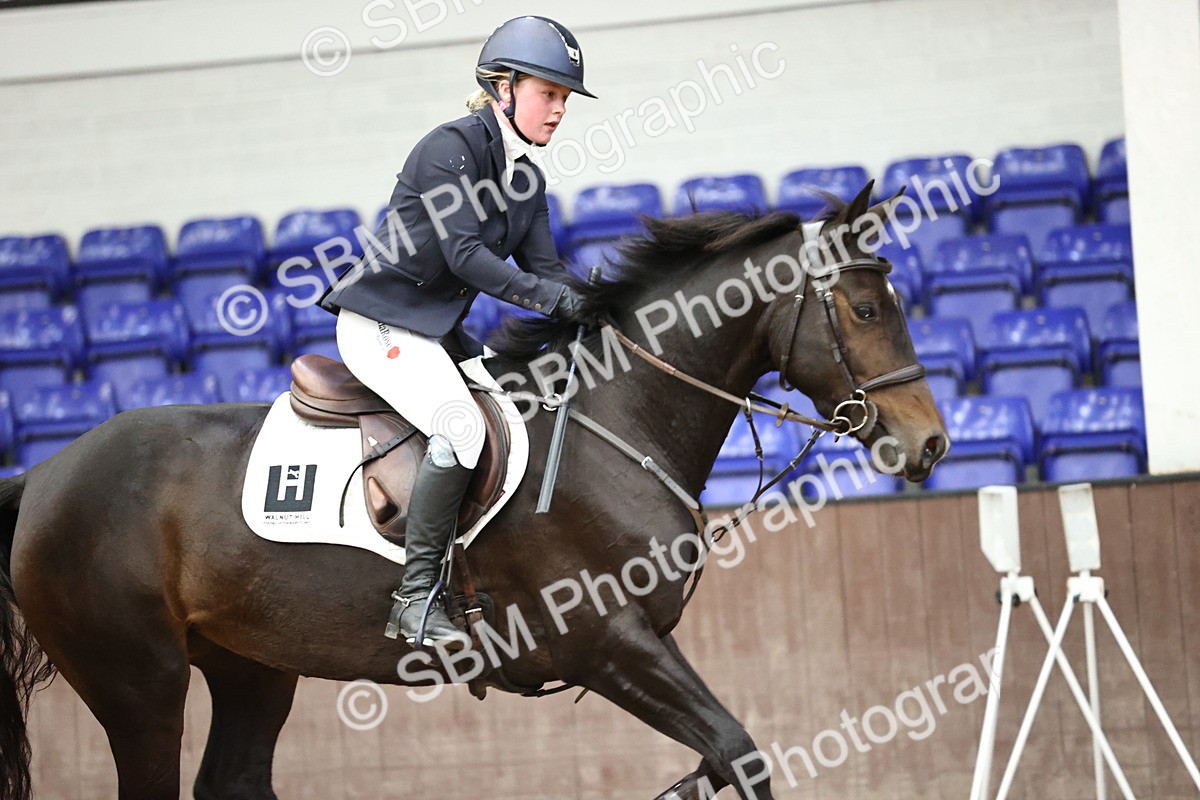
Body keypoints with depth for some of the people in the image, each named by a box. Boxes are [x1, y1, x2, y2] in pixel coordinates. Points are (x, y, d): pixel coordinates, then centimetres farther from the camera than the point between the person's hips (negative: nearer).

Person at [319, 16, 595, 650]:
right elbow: (461, 251, -23)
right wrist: (546, 296, -30)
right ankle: (416, 597, -26)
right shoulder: (453, 147, -14)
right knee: (461, 427, -28)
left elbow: (542, 269, 6)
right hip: (381, 322, -10)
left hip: (438, 330, 10)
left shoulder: (528, 181, 13)